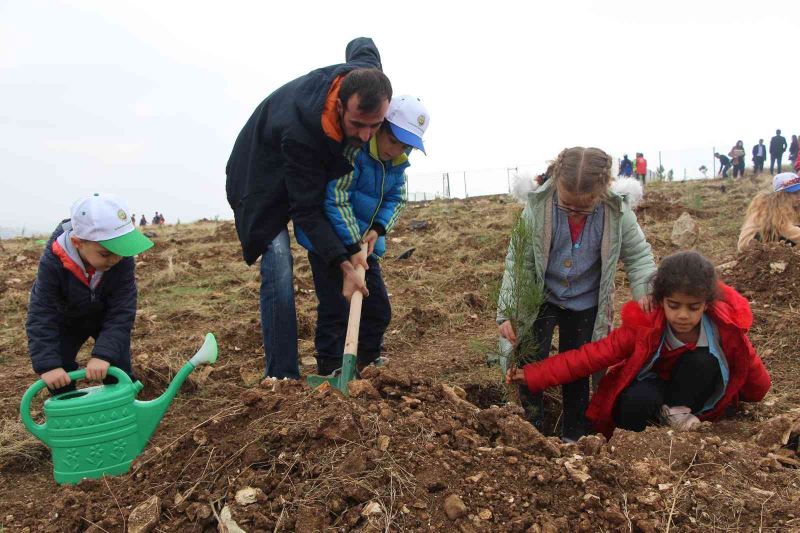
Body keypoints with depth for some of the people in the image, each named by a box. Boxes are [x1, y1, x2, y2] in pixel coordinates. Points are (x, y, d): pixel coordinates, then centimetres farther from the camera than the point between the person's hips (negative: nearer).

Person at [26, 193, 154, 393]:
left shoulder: (123, 261, -34)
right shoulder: (53, 263, -36)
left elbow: (122, 311, -33)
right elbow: (41, 316, -33)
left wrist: (104, 353, -44)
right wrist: (47, 365, -42)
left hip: (107, 319, 0)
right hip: (66, 321, 0)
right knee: (59, 379, -4)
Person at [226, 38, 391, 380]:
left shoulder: (368, 76, -26)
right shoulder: (300, 130, -43)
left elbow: (361, 43, 2)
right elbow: (306, 209, -33)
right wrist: (344, 264, -38)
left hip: (313, 169, 7)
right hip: (264, 177, -7)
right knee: (278, 267, -19)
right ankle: (282, 377, -14)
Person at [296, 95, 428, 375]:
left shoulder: (396, 161, 0)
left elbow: (397, 198, 5)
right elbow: (335, 199, -26)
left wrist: (378, 229, -14)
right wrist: (354, 246, -25)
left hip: (364, 242, 8)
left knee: (379, 310, 10)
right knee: (336, 311, -7)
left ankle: (365, 368, 26)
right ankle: (330, 374, 6)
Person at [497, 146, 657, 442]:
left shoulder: (617, 211, -20)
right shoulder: (537, 206, -24)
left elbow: (638, 254, -4)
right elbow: (516, 260, -16)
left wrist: (645, 291, -22)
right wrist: (508, 313, -21)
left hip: (586, 303, 1)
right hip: (541, 296, -1)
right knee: (530, 360, -11)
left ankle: (574, 435, 29)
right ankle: (531, 426, 11)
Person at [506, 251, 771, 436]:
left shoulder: (726, 326, -24)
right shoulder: (644, 327, -28)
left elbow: (750, 366, -5)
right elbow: (590, 355, -31)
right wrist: (533, 375, -38)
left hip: (689, 391, 2)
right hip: (652, 389, -1)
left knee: (704, 361, -30)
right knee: (638, 400, -37)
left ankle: (677, 412, -11)